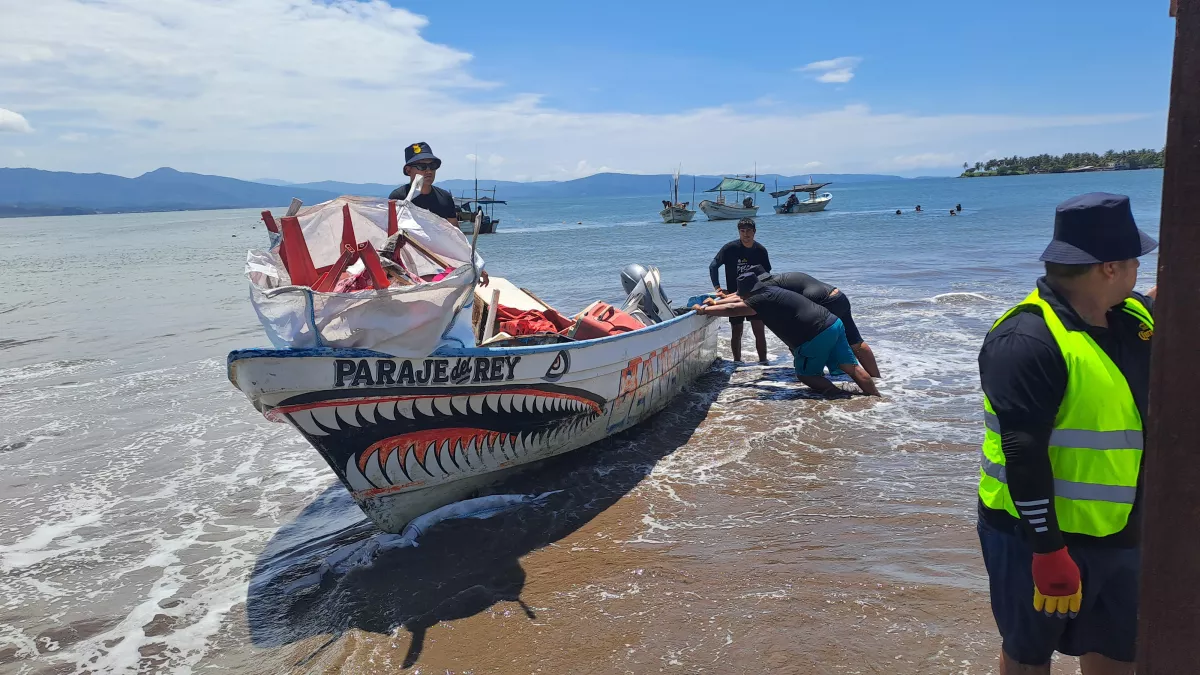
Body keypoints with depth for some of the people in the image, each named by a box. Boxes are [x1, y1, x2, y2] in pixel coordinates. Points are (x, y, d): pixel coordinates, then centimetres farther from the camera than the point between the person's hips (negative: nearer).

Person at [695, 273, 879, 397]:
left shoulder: (763, 300, -11)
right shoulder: (769, 291, 17)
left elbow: (732, 309, -12)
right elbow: (738, 299, 28)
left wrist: (703, 310, -4)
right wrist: (713, 303, 29)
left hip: (816, 336, -9)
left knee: (805, 375, 7)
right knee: (850, 367, 9)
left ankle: (842, 398, 0)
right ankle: (877, 398, 9)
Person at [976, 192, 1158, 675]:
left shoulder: (1136, 317, 2)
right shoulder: (1027, 341, -25)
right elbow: (1023, 457, -27)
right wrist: (1048, 552, -25)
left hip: (1120, 535, 8)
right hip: (1039, 535, -8)